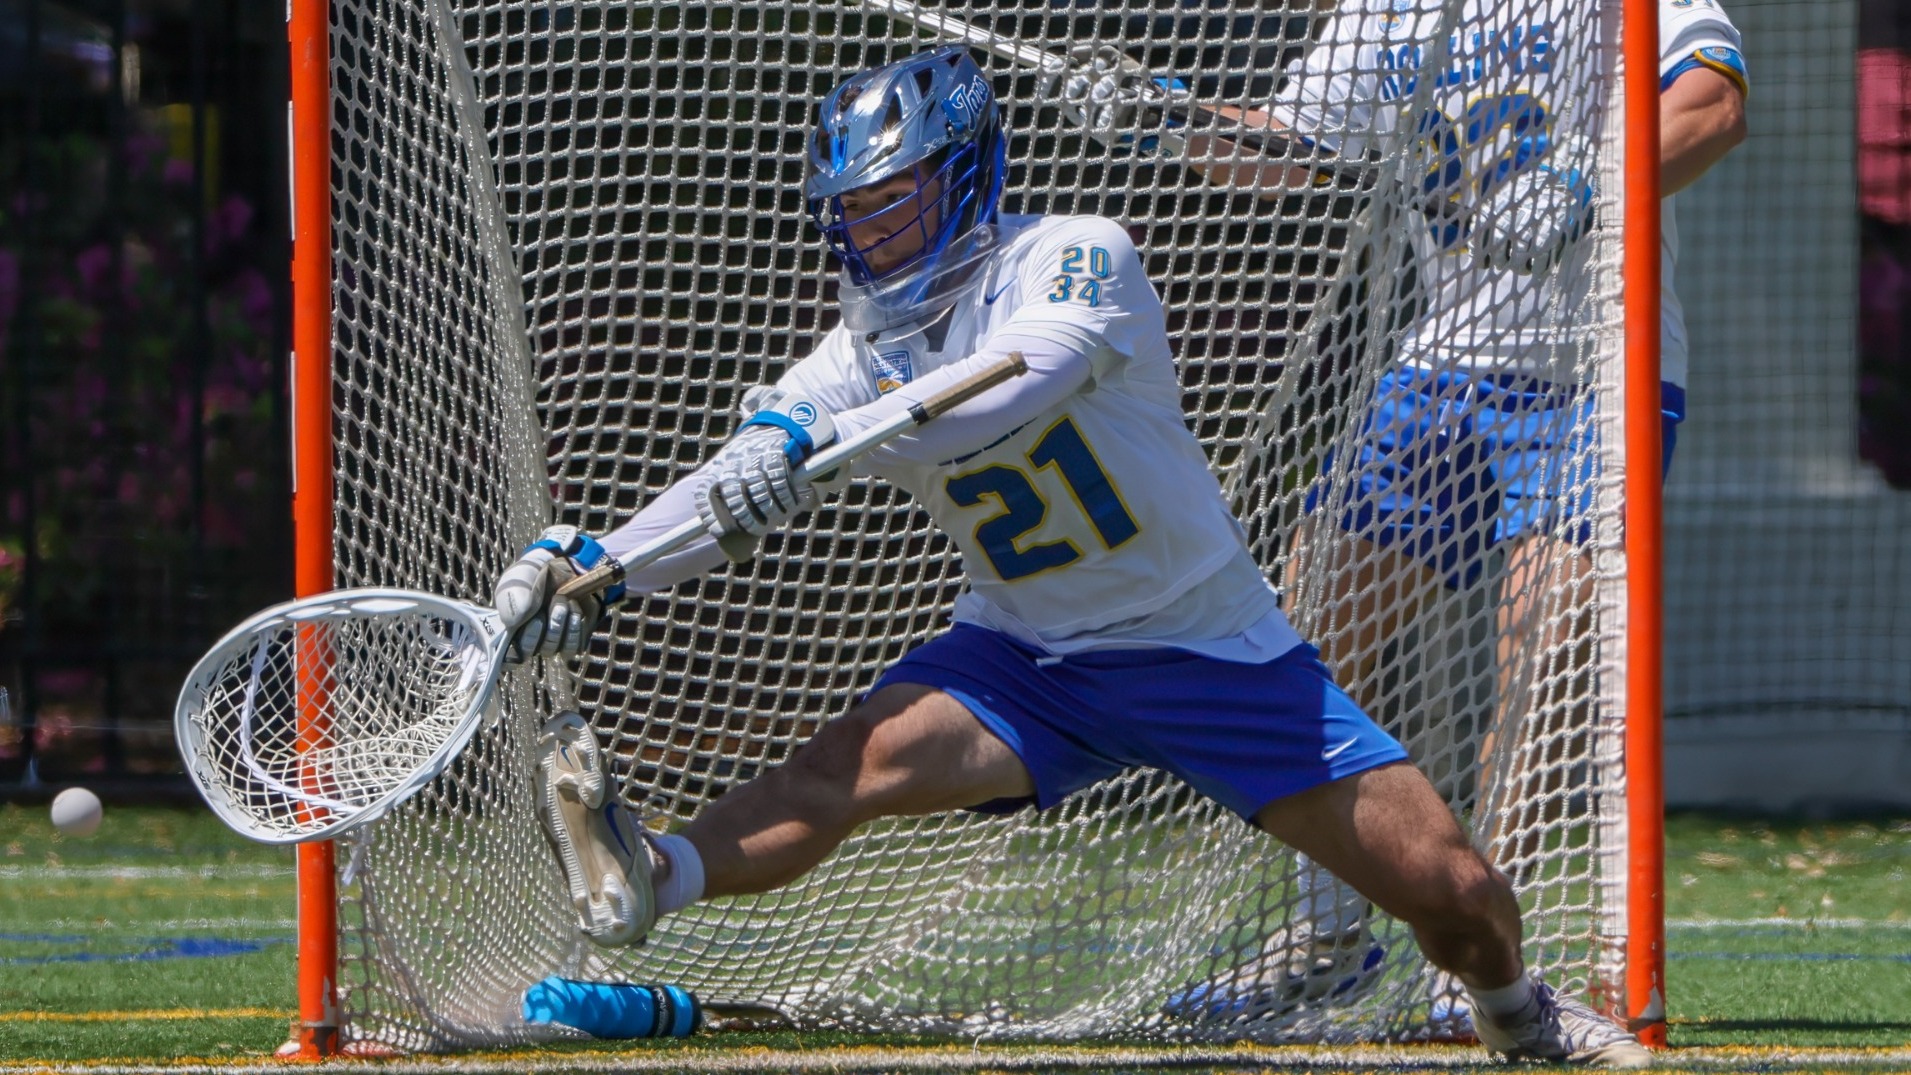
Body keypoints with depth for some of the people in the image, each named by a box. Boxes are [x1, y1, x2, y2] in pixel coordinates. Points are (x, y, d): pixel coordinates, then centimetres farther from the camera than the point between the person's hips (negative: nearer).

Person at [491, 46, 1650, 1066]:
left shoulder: (1077, 260, -17)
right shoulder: (865, 354, -3)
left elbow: (1020, 384, -37)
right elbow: (731, 492, -12)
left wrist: (812, 442, -49)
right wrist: (593, 561, -32)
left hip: (1216, 648, -3)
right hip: (1026, 654, 3)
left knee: (1455, 894, -6)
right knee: (856, 757, -28)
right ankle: (653, 876, -52)